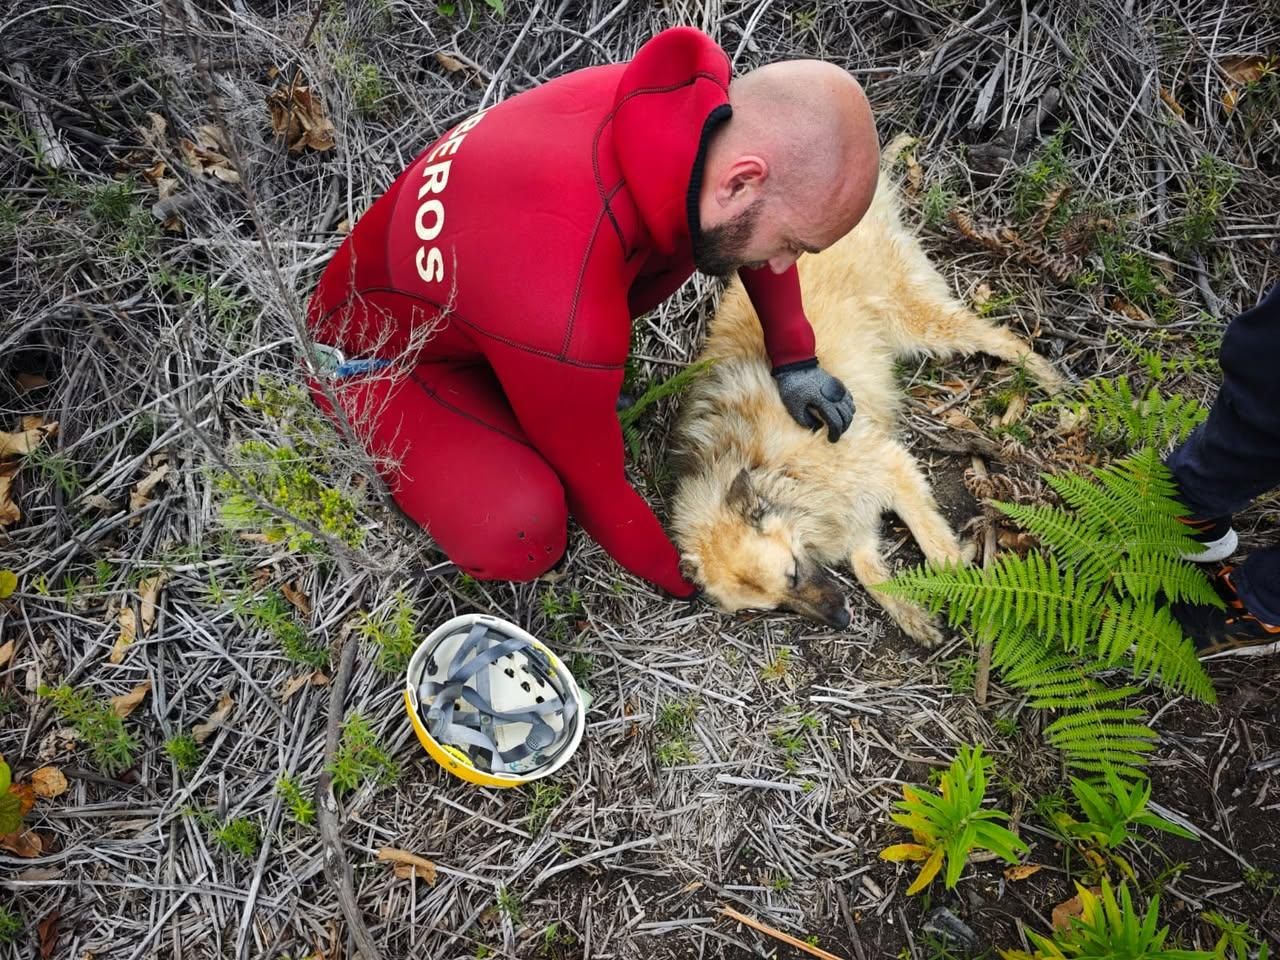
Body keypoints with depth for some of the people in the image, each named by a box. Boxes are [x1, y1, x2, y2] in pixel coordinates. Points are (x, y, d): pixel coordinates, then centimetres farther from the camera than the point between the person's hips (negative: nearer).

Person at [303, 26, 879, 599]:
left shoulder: (687, 91, -24)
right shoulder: (566, 316, -44)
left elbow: (757, 215, 2)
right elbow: (593, 485, -24)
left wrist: (793, 357, 2)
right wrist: (686, 581, -7)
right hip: (385, 348, -6)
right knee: (519, 537, -30)